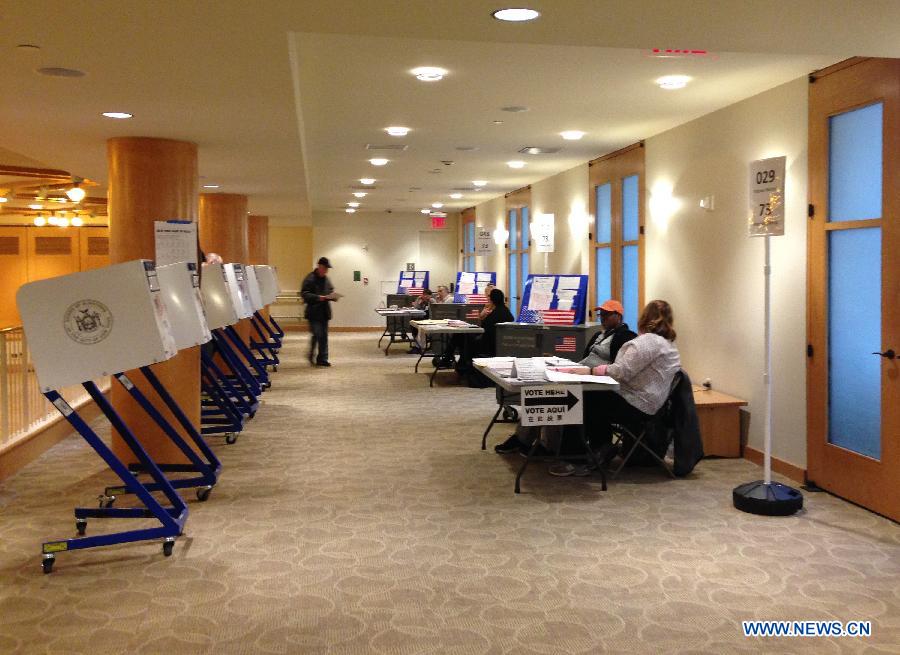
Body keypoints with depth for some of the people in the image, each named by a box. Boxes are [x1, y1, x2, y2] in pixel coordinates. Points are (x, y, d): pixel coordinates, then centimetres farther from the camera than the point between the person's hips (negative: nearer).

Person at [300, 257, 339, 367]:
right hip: (314, 311, -7)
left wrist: (333, 297, 1)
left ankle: (322, 359, 13)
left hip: (324, 312, 7)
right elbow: (304, 294, -16)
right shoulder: (310, 279, -9)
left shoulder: (326, 279, 13)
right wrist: (317, 297, -25)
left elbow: (331, 291, 24)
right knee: (316, 335, -10)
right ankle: (311, 355, 13)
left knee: (324, 336, 7)